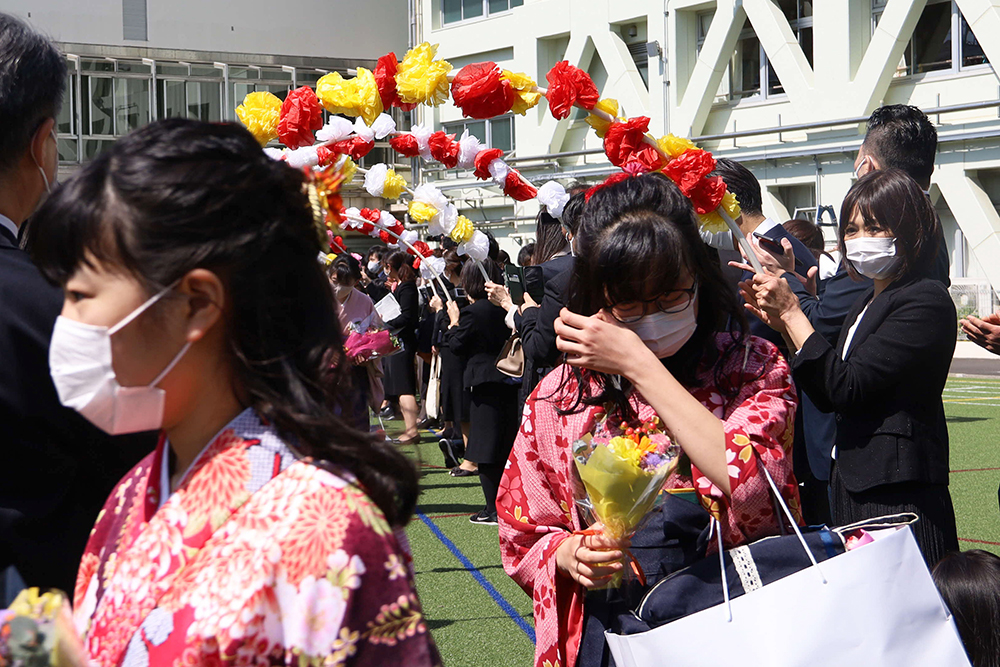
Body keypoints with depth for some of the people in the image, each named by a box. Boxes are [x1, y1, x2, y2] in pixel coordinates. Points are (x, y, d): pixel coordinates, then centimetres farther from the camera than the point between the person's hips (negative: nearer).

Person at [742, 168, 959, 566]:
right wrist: (785, 326, 5)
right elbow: (827, 398, 15)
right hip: (853, 487, 9)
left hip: (899, 493, -9)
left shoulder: (926, 301, -12)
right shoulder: (866, 304, 17)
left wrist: (793, 313, -13)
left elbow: (846, 387, -19)